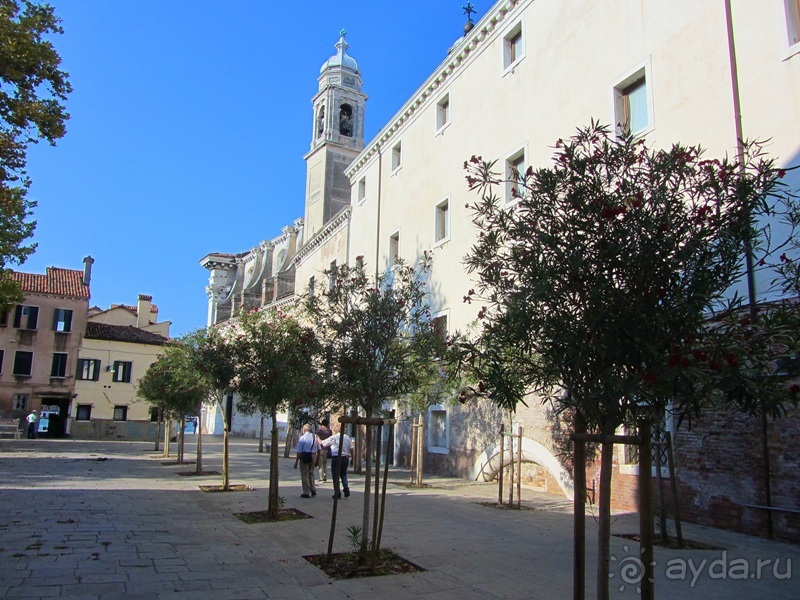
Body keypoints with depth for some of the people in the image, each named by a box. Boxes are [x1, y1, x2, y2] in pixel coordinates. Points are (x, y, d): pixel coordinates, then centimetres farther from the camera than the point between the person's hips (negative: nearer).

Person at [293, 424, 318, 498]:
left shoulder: (302, 438, -10)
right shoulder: (315, 437, 6)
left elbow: (299, 452, -11)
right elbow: (318, 449, 11)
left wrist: (296, 462, -5)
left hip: (305, 457, -5)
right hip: (313, 456, 5)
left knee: (304, 474, 5)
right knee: (311, 473, 22)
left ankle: (306, 492, 8)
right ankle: (313, 490, 24)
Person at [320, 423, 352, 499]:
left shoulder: (333, 438, -9)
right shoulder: (347, 437, 4)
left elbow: (322, 444, -2)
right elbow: (351, 449, 4)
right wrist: (352, 458, 17)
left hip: (336, 458, -4)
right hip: (345, 458, 4)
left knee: (336, 476, 5)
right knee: (343, 474, 21)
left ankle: (337, 493, 7)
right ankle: (346, 489, 7)